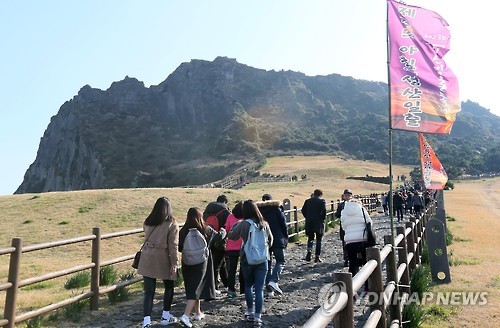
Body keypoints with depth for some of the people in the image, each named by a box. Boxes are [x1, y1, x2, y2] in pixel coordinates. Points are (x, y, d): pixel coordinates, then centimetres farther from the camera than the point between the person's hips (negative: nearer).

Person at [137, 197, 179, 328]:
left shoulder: (148, 222, 5)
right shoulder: (172, 223, -8)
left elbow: (147, 239, 13)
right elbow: (173, 245, -11)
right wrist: (174, 264, -9)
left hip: (147, 259, 3)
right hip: (163, 259, -3)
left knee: (149, 290, 6)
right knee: (169, 287, 18)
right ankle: (165, 316, 25)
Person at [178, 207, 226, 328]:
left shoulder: (183, 231, -7)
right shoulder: (206, 230, -10)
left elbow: (179, 248, -1)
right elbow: (219, 236, 6)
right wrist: (223, 231, 29)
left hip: (187, 264, 3)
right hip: (201, 263, -3)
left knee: (192, 287, 17)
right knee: (195, 289, 3)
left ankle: (198, 313, 31)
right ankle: (185, 316, -8)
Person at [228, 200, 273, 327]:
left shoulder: (243, 224, -14)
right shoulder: (264, 224, -4)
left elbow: (231, 236, -1)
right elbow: (270, 239, 11)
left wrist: (236, 225, 12)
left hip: (247, 260, -1)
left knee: (248, 286, 20)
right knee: (259, 289, 6)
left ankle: (250, 312, 28)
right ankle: (257, 317, 5)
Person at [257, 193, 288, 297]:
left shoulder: (258, 210, 4)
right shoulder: (276, 208, -1)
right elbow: (283, 224, -3)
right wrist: (286, 239, 5)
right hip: (277, 240, -3)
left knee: (267, 264, 9)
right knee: (280, 261, 7)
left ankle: (269, 290, 8)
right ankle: (273, 281, -16)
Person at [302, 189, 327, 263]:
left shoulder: (307, 201, 7)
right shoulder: (322, 201, -3)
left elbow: (303, 210, 5)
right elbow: (324, 211, -13)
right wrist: (323, 219, -1)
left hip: (309, 223, 3)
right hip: (318, 223, -2)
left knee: (310, 238, 14)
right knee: (318, 239, 8)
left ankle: (309, 250, -15)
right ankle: (317, 257, 7)